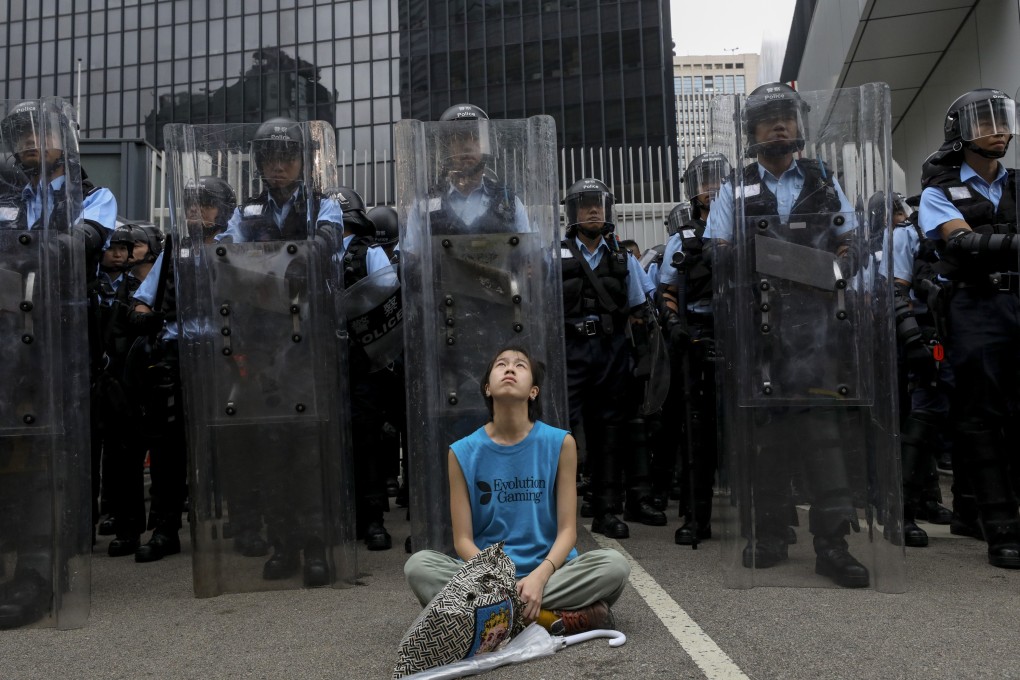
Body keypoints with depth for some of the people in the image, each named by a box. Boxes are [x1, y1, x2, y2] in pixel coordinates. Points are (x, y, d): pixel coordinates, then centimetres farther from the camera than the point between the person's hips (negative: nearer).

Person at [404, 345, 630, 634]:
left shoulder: (560, 443, -3)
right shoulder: (463, 452, -1)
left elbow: (567, 529, -3)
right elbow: (463, 539, -2)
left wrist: (539, 576, -22)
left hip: (548, 570, 0)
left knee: (614, 564, -25)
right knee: (418, 565, -25)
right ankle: (550, 617, -27)